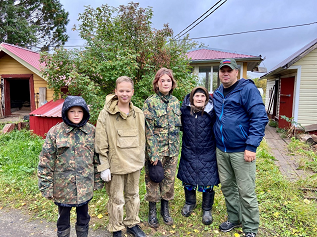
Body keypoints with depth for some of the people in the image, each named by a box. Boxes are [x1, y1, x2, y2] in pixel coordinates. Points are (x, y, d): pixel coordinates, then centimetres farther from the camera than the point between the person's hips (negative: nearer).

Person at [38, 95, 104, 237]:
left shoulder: (91, 131, -3)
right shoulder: (55, 132, -10)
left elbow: (97, 158, 3)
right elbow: (46, 162, -6)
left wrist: (98, 181, 5)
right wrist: (46, 187, -6)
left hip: (85, 186, 2)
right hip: (63, 186, -1)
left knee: (83, 217, 20)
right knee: (63, 218, 19)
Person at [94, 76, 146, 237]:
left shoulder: (139, 114, 2)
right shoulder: (106, 114, -10)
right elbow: (101, 144, -10)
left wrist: (141, 160, 12)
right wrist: (104, 167, -10)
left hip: (134, 163, 4)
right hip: (115, 164, -4)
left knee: (133, 195, 19)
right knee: (116, 199, 10)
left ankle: (132, 224, 41)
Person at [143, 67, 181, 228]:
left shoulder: (175, 101, 7)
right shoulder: (150, 102, -9)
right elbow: (148, 130, -13)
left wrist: (177, 147, 11)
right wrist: (153, 154, -16)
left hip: (173, 149, 5)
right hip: (156, 149, -5)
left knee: (169, 179, 14)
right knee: (153, 180, 7)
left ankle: (165, 209, 34)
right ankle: (152, 211, 28)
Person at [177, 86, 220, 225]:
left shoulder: (212, 112, -9)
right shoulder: (185, 110, -3)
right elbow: (181, 127, 14)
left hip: (207, 154, -2)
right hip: (189, 153, 3)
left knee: (207, 182, 5)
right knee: (188, 180, 16)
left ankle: (207, 209, 29)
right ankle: (190, 203, 43)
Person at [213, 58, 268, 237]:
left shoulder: (247, 89, -8)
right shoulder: (217, 94, 12)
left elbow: (260, 118, -13)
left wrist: (251, 147, -18)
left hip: (241, 151, -6)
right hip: (221, 150, 7)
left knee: (246, 192, 2)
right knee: (227, 187, 17)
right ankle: (234, 219, 36)